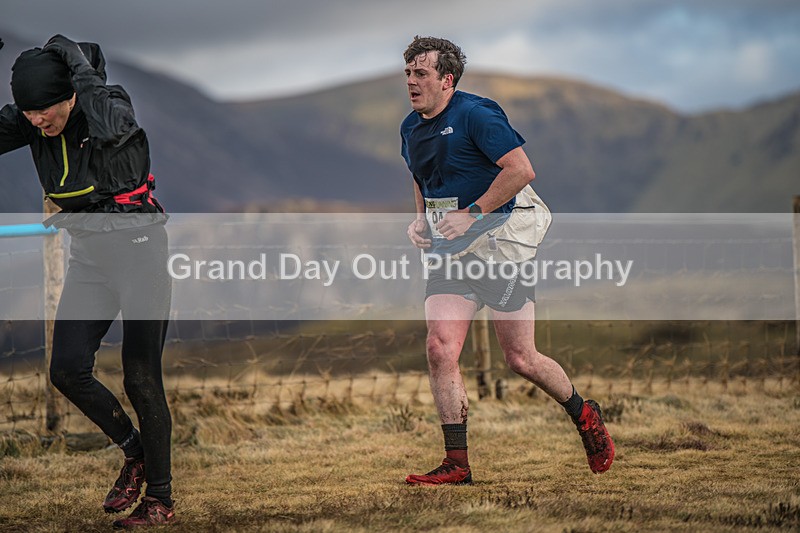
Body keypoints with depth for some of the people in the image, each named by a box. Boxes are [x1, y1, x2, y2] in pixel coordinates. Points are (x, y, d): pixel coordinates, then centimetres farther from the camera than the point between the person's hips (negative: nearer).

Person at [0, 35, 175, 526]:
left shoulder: (112, 104, -17)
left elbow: (109, 129, -40)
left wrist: (81, 67, -29)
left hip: (139, 250, -6)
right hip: (87, 256, 6)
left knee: (141, 377, -5)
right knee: (67, 370, -3)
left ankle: (161, 499, 5)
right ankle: (134, 451, 21)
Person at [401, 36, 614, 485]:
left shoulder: (475, 114, -14)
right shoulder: (411, 129, 10)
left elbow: (521, 169, -21)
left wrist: (472, 215, -20)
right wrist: (421, 220, 10)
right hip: (450, 255, 6)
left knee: (521, 360, -1)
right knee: (440, 349, -11)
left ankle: (584, 415, 27)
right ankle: (457, 464, -5)